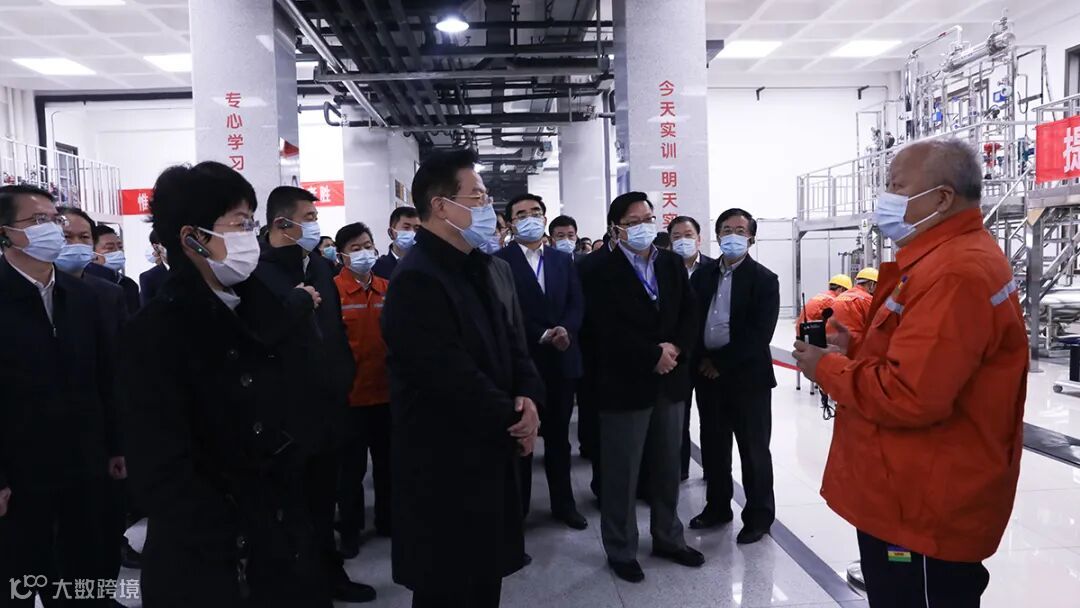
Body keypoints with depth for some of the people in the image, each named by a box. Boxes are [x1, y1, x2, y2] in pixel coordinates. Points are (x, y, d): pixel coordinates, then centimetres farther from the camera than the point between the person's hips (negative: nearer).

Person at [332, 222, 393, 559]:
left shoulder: (387, 288, 4)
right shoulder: (333, 289, -10)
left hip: (386, 389, 4)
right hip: (351, 391, -4)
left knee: (387, 460, 16)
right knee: (352, 465, 8)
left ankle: (387, 520, 33)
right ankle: (350, 530, 23)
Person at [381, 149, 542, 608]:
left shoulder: (477, 268, 11)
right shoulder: (416, 280, -20)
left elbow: (510, 341, 10)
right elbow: (451, 376, -24)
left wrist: (529, 396, -9)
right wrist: (512, 418, -12)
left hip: (488, 455, 9)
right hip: (445, 466, -9)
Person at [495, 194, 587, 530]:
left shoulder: (563, 259, 11)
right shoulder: (501, 261, -5)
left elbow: (577, 303, 4)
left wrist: (565, 330, -15)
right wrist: (543, 336, -18)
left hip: (561, 359, 4)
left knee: (559, 435, 16)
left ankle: (564, 503, 29)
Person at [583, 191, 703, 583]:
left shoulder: (672, 264, 9)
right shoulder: (602, 271, -9)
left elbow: (690, 313, 5)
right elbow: (611, 330, -17)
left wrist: (676, 349, -11)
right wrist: (653, 356, -17)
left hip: (670, 380, 6)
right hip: (626, 383, -5)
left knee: (667, 468, 17)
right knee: (621, 473, 5)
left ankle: (668, 538, 34)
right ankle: (621, 551, 21)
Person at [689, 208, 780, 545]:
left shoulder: (764, 279, -5)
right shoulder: (703, 275, 9)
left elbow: (760, 334, -13)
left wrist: (722, 362, -14)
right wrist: (702, 359, -4)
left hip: (747, 376, -4)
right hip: (708, 374, 5)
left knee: (753, 450, 5)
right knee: (713, 446, 15)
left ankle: (759, 516, 21)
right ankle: (717, 506, 31)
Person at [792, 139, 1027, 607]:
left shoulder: (953, 273, -25)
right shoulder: (949, 257, 11)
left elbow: (909, 397, -31)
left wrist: (826, 368, -16)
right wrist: (853, 350, 2)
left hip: (923, 512, -10)